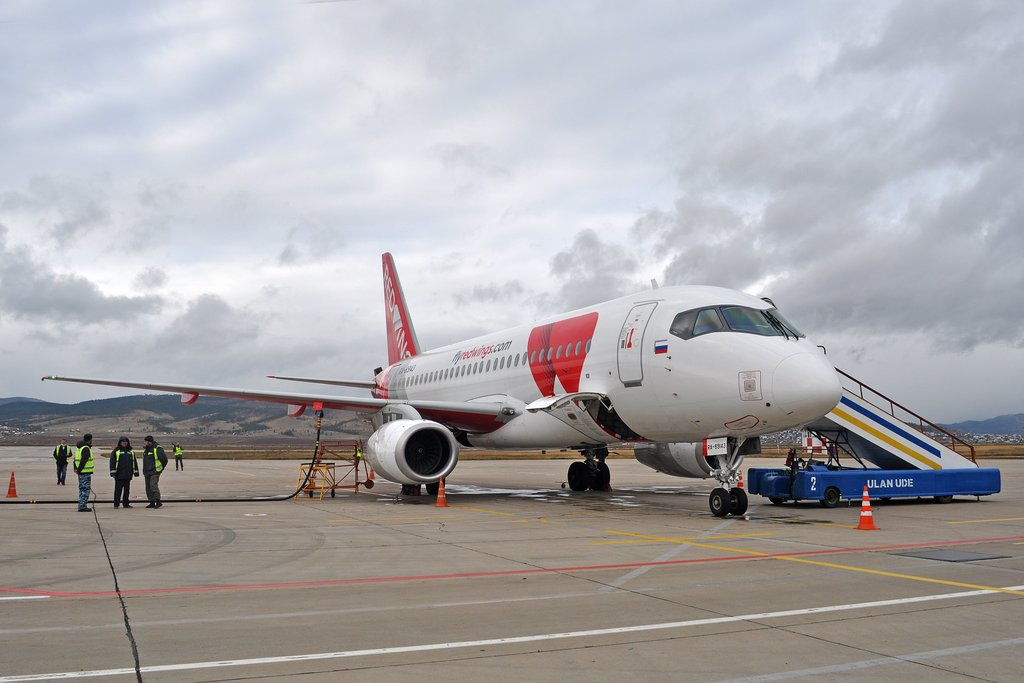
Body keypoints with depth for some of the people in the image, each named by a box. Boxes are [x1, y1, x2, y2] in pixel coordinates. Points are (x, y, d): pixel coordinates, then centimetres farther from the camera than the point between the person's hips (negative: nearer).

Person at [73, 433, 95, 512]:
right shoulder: (86, 449, -16)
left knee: (82, 489, 16)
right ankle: (82, 506, -7)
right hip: (86, 473, -10)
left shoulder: (79, 448, 16)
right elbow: (83, 461, -23)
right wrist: (79, 470, -15)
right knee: (85, 489, -6)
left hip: (81, 472, 10)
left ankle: (81, 506, 20)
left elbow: (76, 458, 20)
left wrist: (76, 468, 15)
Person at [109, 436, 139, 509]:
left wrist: (136, 471, 15)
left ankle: (125, 503, 13)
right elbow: (112, 462, -2)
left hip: (128, 474, 4)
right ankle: (116, 504, 0)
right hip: (119, 475, -4)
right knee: (118, 489, -5)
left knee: (127, 489, 7)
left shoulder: (131, 451, 15)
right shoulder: (116, 451, 1)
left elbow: (134, 462, 19)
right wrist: (113, 471, -10)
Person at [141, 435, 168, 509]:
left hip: (155, 472, -9)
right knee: (148, 487, 9)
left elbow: (164, 458, -14)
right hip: (147, 472, 9)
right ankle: (152, 503, 16)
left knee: (153, 485, -20)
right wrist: (145, 470, 20)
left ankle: (158, 502, -21)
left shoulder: (157, 448, -12)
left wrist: (161, 468, -6)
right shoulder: (146, 449, 14)